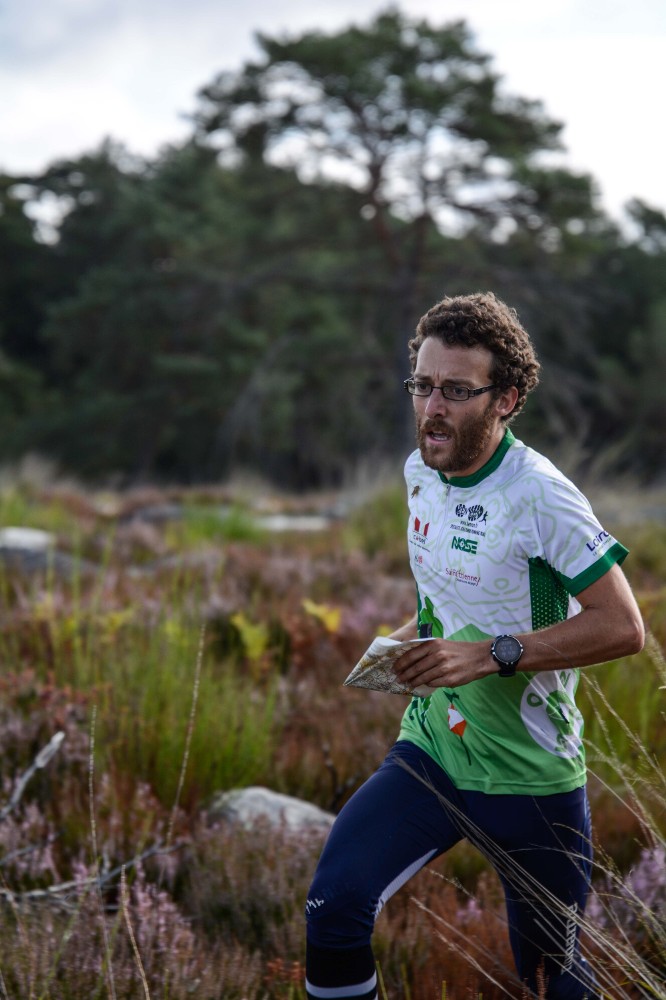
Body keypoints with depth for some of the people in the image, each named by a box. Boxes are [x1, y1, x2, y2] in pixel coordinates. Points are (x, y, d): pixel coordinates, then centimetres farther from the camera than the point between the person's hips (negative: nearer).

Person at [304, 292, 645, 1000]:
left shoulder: (538, 495, -18)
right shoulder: (419, 472, 4)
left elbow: (621, 626, -20)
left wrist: (491, 655, -25)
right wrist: (411, 638, 5)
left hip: (530, 778, -5)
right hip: (431, 749, 5)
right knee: (336, 902, -18)